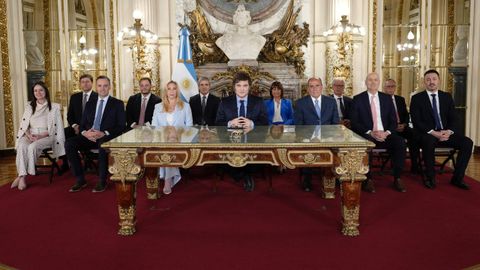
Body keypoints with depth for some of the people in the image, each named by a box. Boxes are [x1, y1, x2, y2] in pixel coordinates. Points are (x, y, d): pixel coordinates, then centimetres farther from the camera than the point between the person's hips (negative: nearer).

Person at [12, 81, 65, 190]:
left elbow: (55, 127, 0)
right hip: (30, 135, 3)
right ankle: (22, 176, -34)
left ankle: (21, 175, -22)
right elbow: (23, 125, 13)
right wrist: (29, 135, -9)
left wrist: (41, 136, -13)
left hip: (46, 136, -3)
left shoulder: (54, 107, 6)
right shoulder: (29, 106, 17)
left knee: (32, 146, -34)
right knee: (22, 146, -32)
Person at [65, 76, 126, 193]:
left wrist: (104, 133, -19)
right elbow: (82, 124, 16)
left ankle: (102, 182, -23)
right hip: (89, 137, 5)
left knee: (102, 145, -39)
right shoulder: (90, 104, 19)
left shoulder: (117, 104, 5)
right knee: (69, 143, -22)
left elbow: (121, 127, -4)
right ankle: (80, 180, -14)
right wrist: (84, 132, -10)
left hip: (107, 138, -4)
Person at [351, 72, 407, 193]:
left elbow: (393, 121, 10)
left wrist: (387, 132, -11)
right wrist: (370, 133, -17)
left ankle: (397, 179, -17)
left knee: (400, 142, -26)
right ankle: (368, 180, -24)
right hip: (366, 135, -3)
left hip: (385, 134, 3)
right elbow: (354, 123, -3)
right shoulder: (358, 99, 4)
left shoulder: (387, 98, 13)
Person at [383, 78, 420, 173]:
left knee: (414, 134, -26)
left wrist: (404, 124, -3)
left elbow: (406, 115, 18)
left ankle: (414, 165, -21)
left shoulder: (400, 99, 21)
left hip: (401, 127, 5)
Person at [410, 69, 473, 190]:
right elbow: (416, 121, -8)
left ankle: (457, 178, -10)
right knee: (429, 141, -38)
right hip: (427, 134, -4)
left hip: (446, 133, 4)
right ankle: (430, 177, -20)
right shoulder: (417, 98, 1)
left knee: (467, 142, -20)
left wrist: (449, 131, -13)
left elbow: (453, 118, 8)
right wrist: (433, 132, -21)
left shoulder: (447, 96, 13)